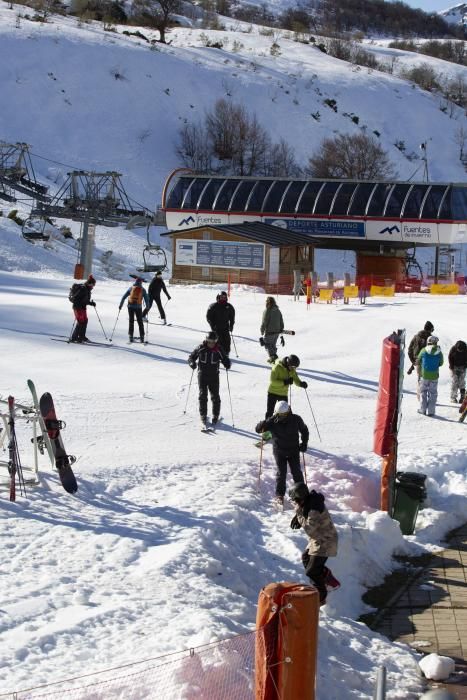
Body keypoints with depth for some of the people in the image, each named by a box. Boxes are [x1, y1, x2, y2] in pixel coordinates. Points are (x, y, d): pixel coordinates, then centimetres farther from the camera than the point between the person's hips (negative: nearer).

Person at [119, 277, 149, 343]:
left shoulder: (131, 288, 3)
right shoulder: (143, 290, 0)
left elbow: (124, 297, 2)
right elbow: (146, 299, 0)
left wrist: (120, 305, 8)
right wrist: (147, 306, 13)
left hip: (130, 306, 1)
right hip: (138, 307, -1)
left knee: (131, 321, 9)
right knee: (140, 322, 9)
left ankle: (131, 336, 4)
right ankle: (142, 337, 6)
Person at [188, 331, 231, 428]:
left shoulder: (219, 350, -4)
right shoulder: (200, 348, -4)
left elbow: (225, 359, 4)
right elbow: (191, 357, 4)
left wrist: (227, 364, -18)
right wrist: (192, 363, -16)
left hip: (214, 376, 0)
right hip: (202, 375, 0)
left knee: (215, 396, 3)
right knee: (202, 395, -4)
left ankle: (215, 416, 17)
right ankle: (203, 416, 3)